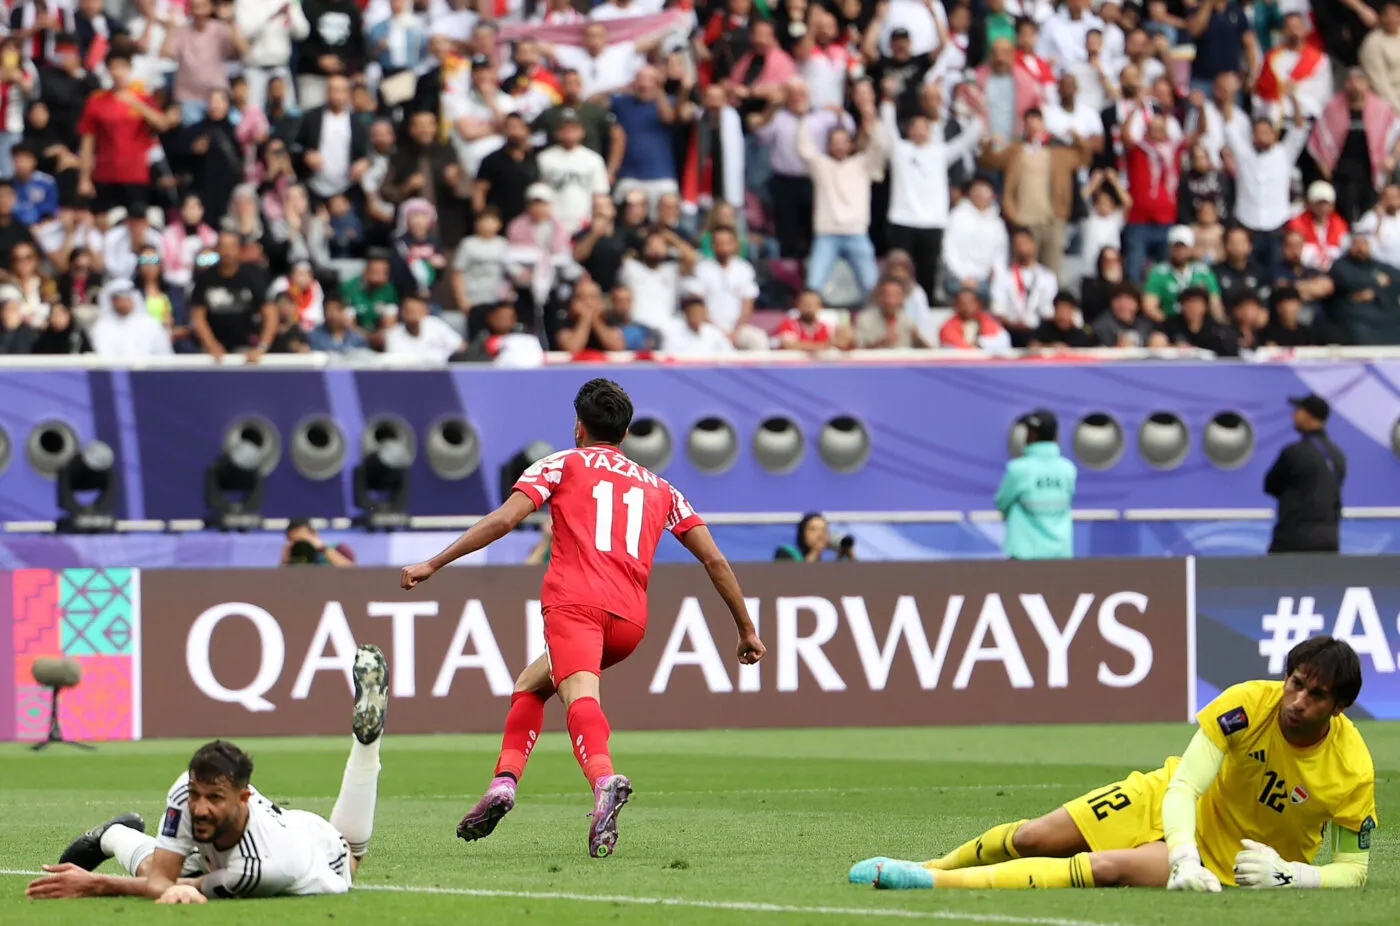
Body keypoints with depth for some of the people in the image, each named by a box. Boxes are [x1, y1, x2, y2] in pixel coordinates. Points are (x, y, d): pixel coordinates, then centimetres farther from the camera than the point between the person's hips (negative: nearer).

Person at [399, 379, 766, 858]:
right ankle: (504, 780, 3)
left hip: (575, 603, -5)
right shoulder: (659, 488, 29)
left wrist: (433, 564, 6)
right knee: (530, 684, 24)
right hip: (630, 620, 5)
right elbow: (714, 560, 23)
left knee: (580, 694, -27)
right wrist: (747, 630, 29)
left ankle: (605, 781, -55)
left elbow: (503, 519, 4)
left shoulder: (563, 464, 17)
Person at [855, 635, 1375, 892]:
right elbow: (1182, 786, -21)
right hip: (1174, 804, 3)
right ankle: (934, 866, 25)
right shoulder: (1249, 704, -22)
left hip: (1233, 856, -3)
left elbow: (1352, 868, -13)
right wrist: (1184, 858, -37)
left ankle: (929, 882, -28)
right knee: (1035, 837, -6)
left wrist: (1287, 874, -31)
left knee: (1110, 866, -27)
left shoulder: (1351, 772, -25)